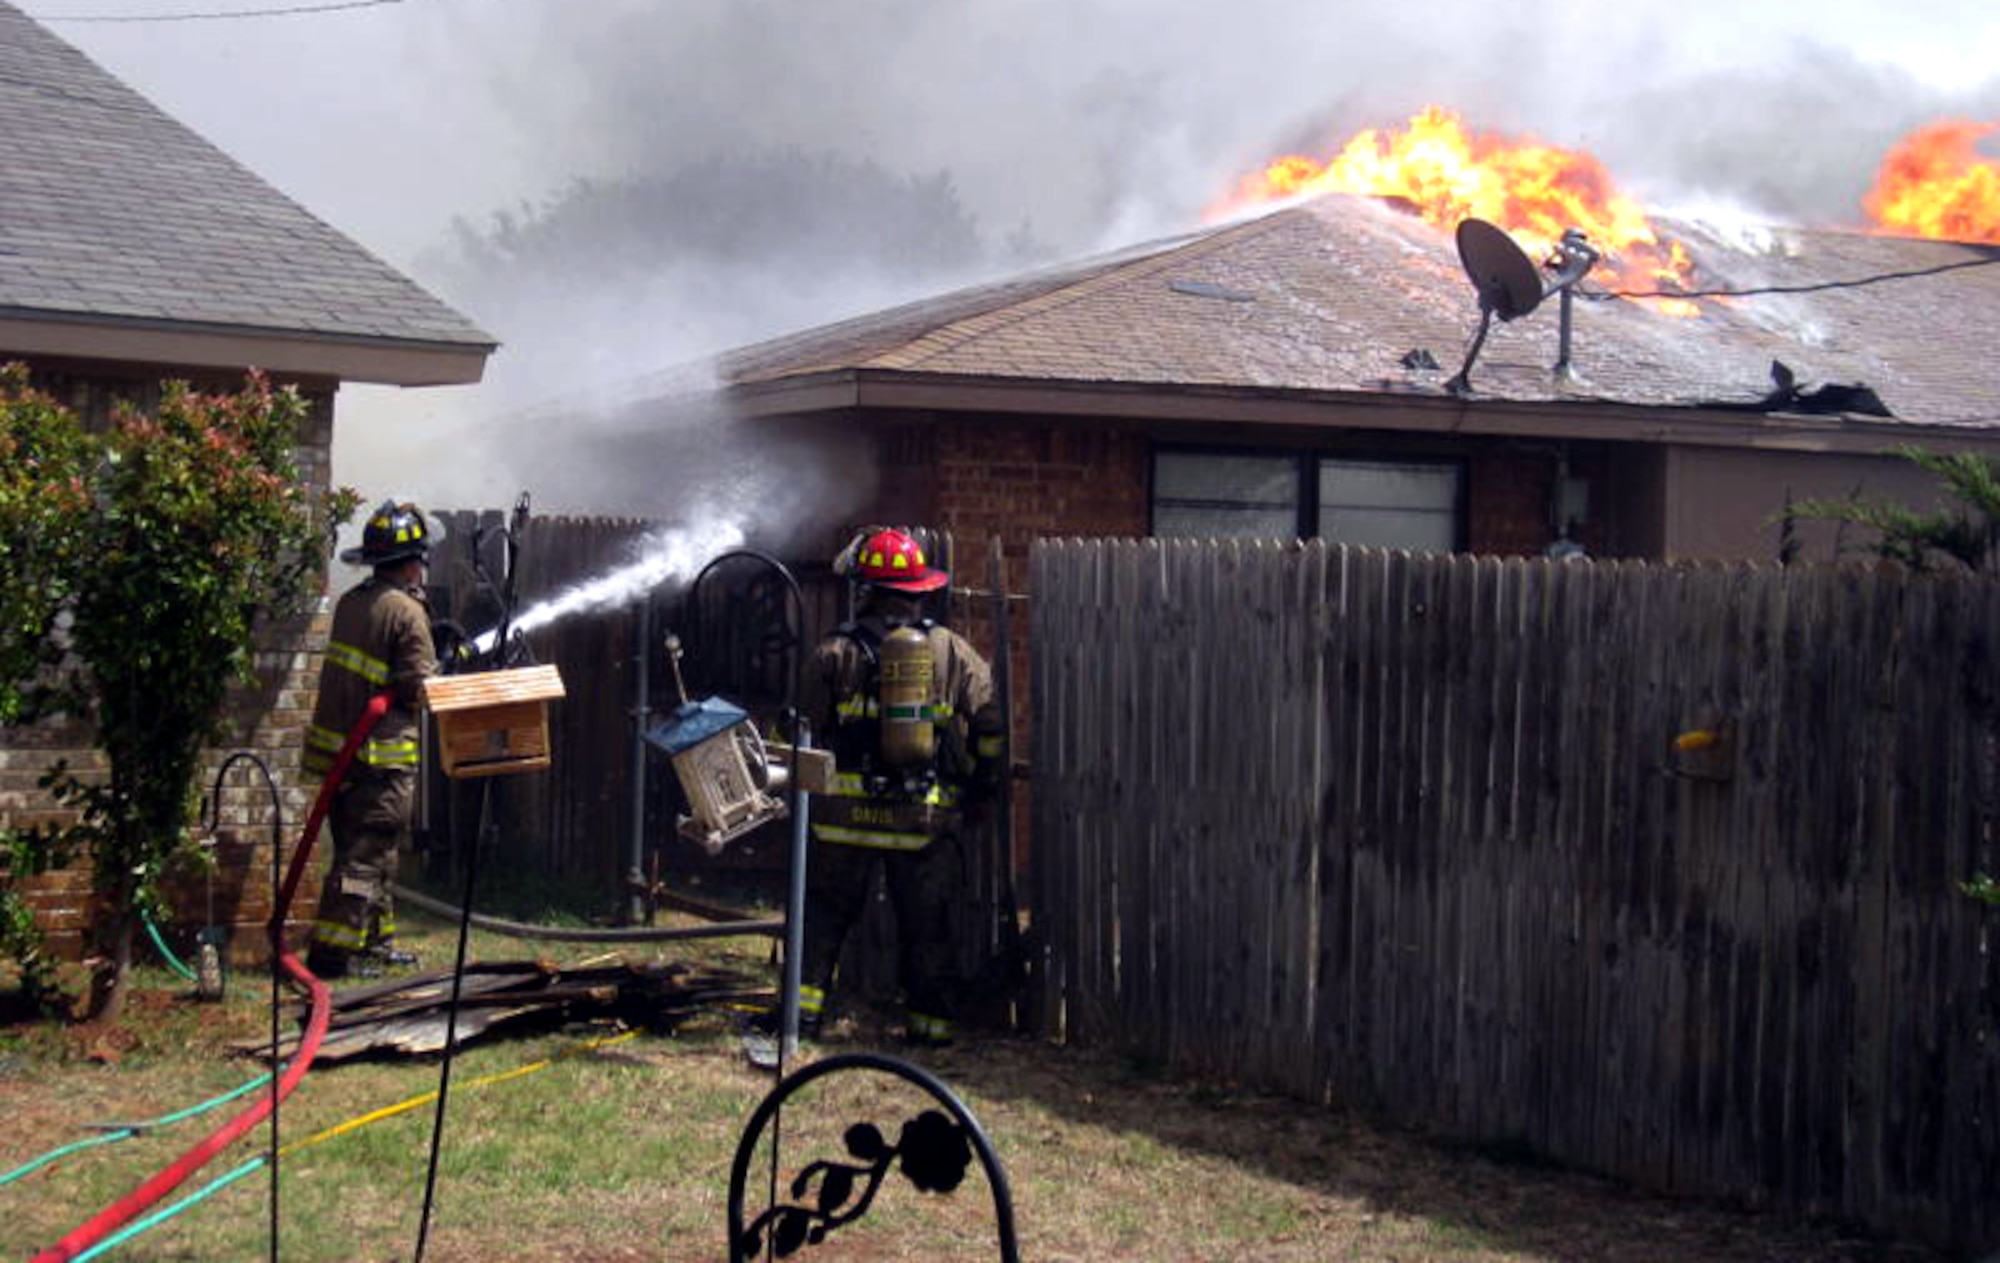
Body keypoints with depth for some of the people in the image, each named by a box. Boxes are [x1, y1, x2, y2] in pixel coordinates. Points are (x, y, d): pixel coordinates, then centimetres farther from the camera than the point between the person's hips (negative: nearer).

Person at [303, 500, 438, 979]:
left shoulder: (352, 602, 8)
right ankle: (332, 951, -8)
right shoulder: (406, 612, -14)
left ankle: (375, 942, 27)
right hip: (382, 753, -8)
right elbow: (420, 687, -16)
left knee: (368, 851, 18)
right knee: (366, 855, -5)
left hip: (340, 746, 8)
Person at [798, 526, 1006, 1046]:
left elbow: (807, 729, 2)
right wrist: (981, 785, 18)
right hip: (927, 817, 1)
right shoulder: (953, 652, 4)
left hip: (847, 813, -1)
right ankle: (930, 1020, 12)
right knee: (925, 922, 9)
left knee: (824, 911, 9)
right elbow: (990, 724, 5)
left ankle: (803, 1007, 5)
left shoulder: (836, 652, -1)